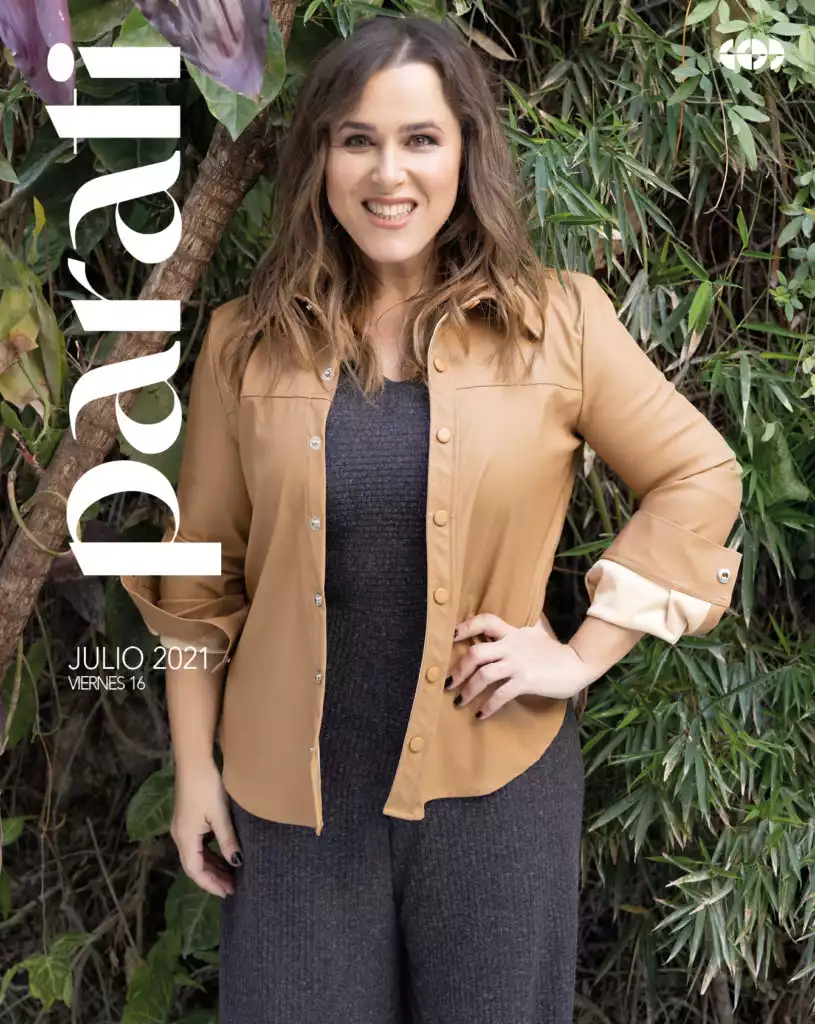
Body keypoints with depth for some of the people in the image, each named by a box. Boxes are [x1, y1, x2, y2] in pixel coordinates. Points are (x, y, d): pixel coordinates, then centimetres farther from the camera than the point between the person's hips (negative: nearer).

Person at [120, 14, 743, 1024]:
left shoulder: (557, 322, -4)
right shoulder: (248, 342, 0)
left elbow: (701, 477, -1)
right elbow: (200, 571, 4)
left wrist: (585, 653, -8)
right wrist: (193, 768, 5)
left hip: (495, 779, -1)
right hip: (293, 788, 1)